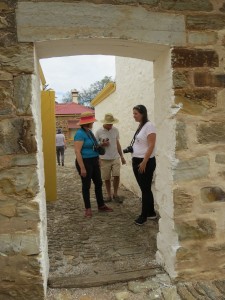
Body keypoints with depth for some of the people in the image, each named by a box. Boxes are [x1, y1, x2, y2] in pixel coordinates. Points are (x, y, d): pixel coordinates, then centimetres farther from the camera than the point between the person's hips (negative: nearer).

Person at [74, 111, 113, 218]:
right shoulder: (80, 134, -18)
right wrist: (82, 168, -25)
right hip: (85, 162, -9)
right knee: (86, 185, 4)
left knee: (98, 183, 15)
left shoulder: (90, 132, 10)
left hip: (94, 161, 9)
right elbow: (77, 152, -23)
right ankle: (88, 208, 19)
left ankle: (101, 205, 29)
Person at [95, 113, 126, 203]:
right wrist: (102, 144, -18)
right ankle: (109, 195, 22)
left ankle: (115, 194, 14)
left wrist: (122, 156, 13)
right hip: (104, 159, -2)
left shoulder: (115, 130, 5)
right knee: (106, 178, 6)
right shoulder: (99, 132, -5)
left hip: (115, 158, 2)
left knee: (116, 176, -4)